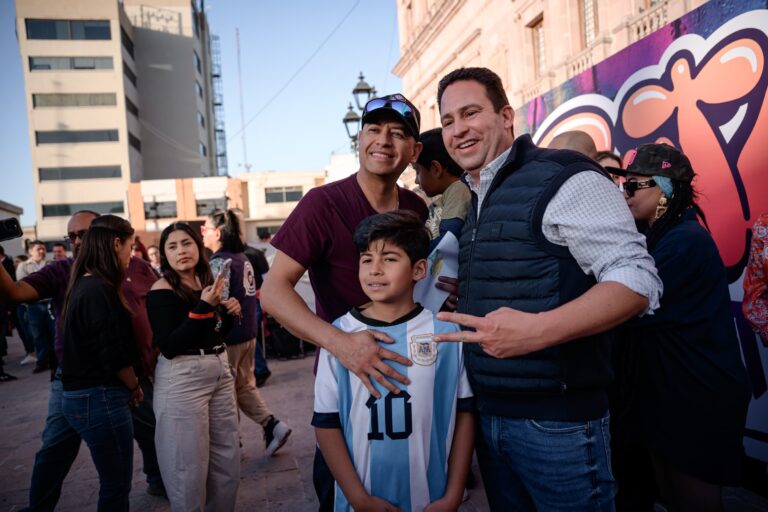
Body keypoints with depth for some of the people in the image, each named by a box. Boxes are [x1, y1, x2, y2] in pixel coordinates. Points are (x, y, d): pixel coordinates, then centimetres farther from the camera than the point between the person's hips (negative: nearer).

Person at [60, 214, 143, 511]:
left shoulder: (84, 285, 11)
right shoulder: (99, 290, -20)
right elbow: (114, 355, -20)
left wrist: (128, 386, 8)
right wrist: (134, 386, -3)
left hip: (83, 396, 10)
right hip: (100, 399, -10)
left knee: (114, 483, 20)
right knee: (116, 486, 4)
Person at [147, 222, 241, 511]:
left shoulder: (206, 281, 7)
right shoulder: (162, 290, -12)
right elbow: (169, 346, -21)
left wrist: (229, 313, -2)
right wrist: (204, 306, -23)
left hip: (220, 371, 7)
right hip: (182, 379, -7)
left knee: (227, 459, 15)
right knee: (189, 466, 5)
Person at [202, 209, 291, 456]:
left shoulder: (220, 262, -16)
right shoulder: (243, 258, 8)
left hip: (229, 336, -8)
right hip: (248, 333, 8)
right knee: (245, 386, 19)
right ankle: (272, 425, 12)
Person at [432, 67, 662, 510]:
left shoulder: (563, 177, -11)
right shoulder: (475, 204, 13)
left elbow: (637, 279, -19)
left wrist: (538, 330, -31)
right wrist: (462, 297, 6)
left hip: (557, 421, -7)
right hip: (487, 415, 8)